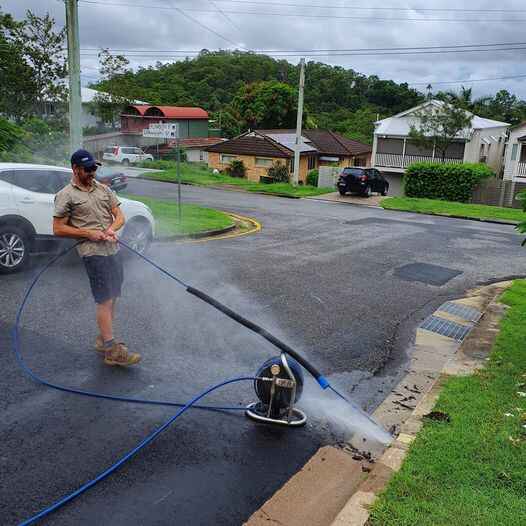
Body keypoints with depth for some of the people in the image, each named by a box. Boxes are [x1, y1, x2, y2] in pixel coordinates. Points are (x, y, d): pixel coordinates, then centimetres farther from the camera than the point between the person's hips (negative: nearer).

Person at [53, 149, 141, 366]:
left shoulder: (103, 189, 14)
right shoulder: (66, 195, -3)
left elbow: (119, 216, 14)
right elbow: (58, 229, -5)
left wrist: (112, 228, -8)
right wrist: (88, 233, -13)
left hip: (113, 249, 7)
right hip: (93, 252, -7)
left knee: (112, 298, 12)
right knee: (105, 300, -9)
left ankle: (103, 339, 26)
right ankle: (111, 350, -6)